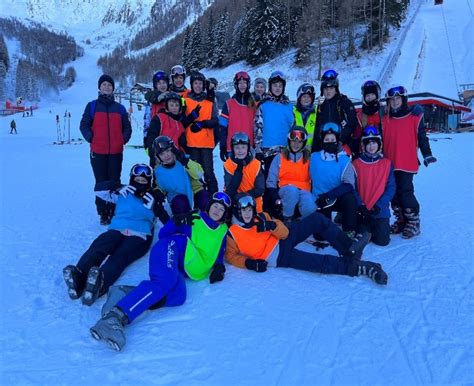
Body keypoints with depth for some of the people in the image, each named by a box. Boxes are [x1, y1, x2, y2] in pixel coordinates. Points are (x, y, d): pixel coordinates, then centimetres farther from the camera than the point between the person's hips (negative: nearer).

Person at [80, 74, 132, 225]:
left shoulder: (120, 108, 12)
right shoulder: (92, 106, 6)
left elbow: (127, 127, 16)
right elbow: (84, 125, 6)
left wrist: (123, 140, 2)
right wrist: (91, 139, -6)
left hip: (116, 152, 1)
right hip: (98, 152, -1)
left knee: (115, 182, 3)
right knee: (101, 183, 1)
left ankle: (114, 212, 10)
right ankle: (103, 213, 7)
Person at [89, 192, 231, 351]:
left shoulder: (222, 231, 27)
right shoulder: (193, 219, 15)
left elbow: (219, 254, 29)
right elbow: (163, 234, 11)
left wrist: (219, 267, 6)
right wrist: (177, 222, -9)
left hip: (178, 270, 4)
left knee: (177, 296, -31)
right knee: (166, 280, -39)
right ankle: (117, 316, -50)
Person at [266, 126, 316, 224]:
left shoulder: (309, 159, 8)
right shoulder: (279, 158, 7)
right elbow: (271, 182, 5)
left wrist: (314, 197, -9)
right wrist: (276, 198, -10)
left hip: (304, 191, 0)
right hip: (285, 191, 0)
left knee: (310, 208, -35)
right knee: (292, 189, -37)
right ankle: (287, 220, -18)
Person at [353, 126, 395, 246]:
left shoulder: (387, 164, 2)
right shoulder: (356, 164, 1)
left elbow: (391, 188, -2)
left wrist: (378, 206, -13)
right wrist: (360, 206, -13)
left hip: (380, 211, 0)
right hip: (362, 211, 0)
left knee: (382, 240, -8)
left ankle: (379, 226, 24)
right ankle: (366, 227, 24)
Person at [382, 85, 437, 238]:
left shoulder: (415, 117, 1)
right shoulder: (385, 119, 11)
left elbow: (422, 137, 2)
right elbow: (381, 140, 15)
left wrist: (427, 155, -4)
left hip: (407, 163, -4)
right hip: (389, 163, 5)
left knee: (405, 192, -9)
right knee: (394, 193, 8)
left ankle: (414, 223, 5)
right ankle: (401, 221, 22)